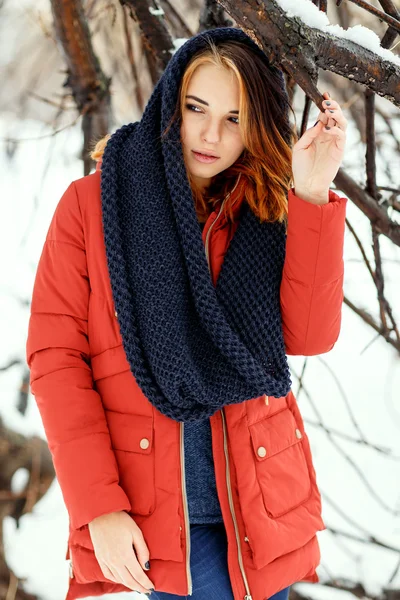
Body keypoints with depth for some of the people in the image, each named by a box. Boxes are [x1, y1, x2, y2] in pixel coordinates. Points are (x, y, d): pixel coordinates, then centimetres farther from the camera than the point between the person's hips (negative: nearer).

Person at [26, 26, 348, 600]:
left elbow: (309, 335, -8)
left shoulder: (267, 213, 6)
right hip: (151, 514, -3)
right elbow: (56, 354, -6)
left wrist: (312, 197, -15)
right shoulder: (92, 204, -2)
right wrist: (99, 506, -14)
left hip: (261, 504, 3)